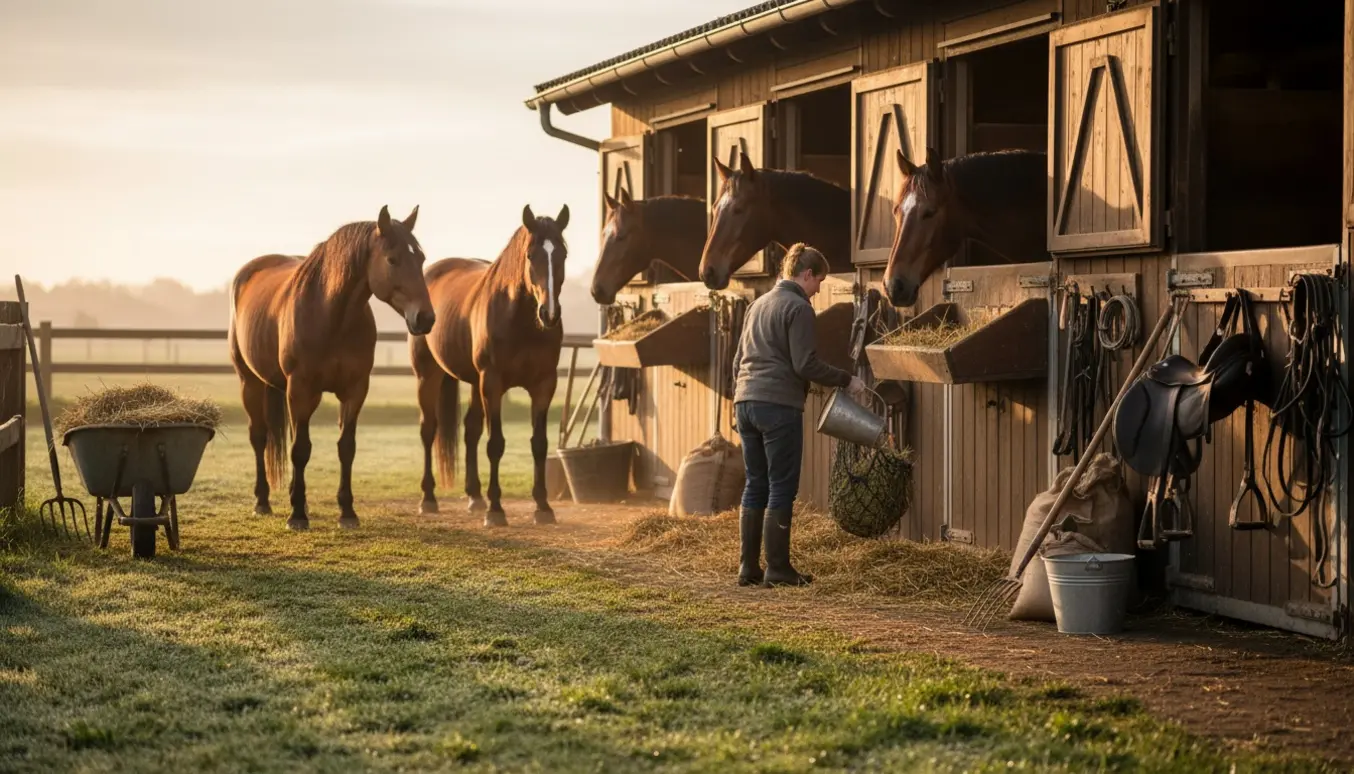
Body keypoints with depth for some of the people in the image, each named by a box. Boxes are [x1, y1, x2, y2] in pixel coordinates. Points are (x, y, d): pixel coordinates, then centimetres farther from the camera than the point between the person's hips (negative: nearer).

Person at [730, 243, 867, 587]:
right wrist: (846, 380, -4)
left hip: (746, 403, 8)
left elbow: (738, 360, 22)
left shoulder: (758, 305, 18)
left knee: (755, 486, 11)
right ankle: (778, 569, -2)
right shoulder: (798, 308, -7)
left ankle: (749, 567, 10)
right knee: (782, 488, -2)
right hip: (779, 405, -8)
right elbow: (806, 364, -13)